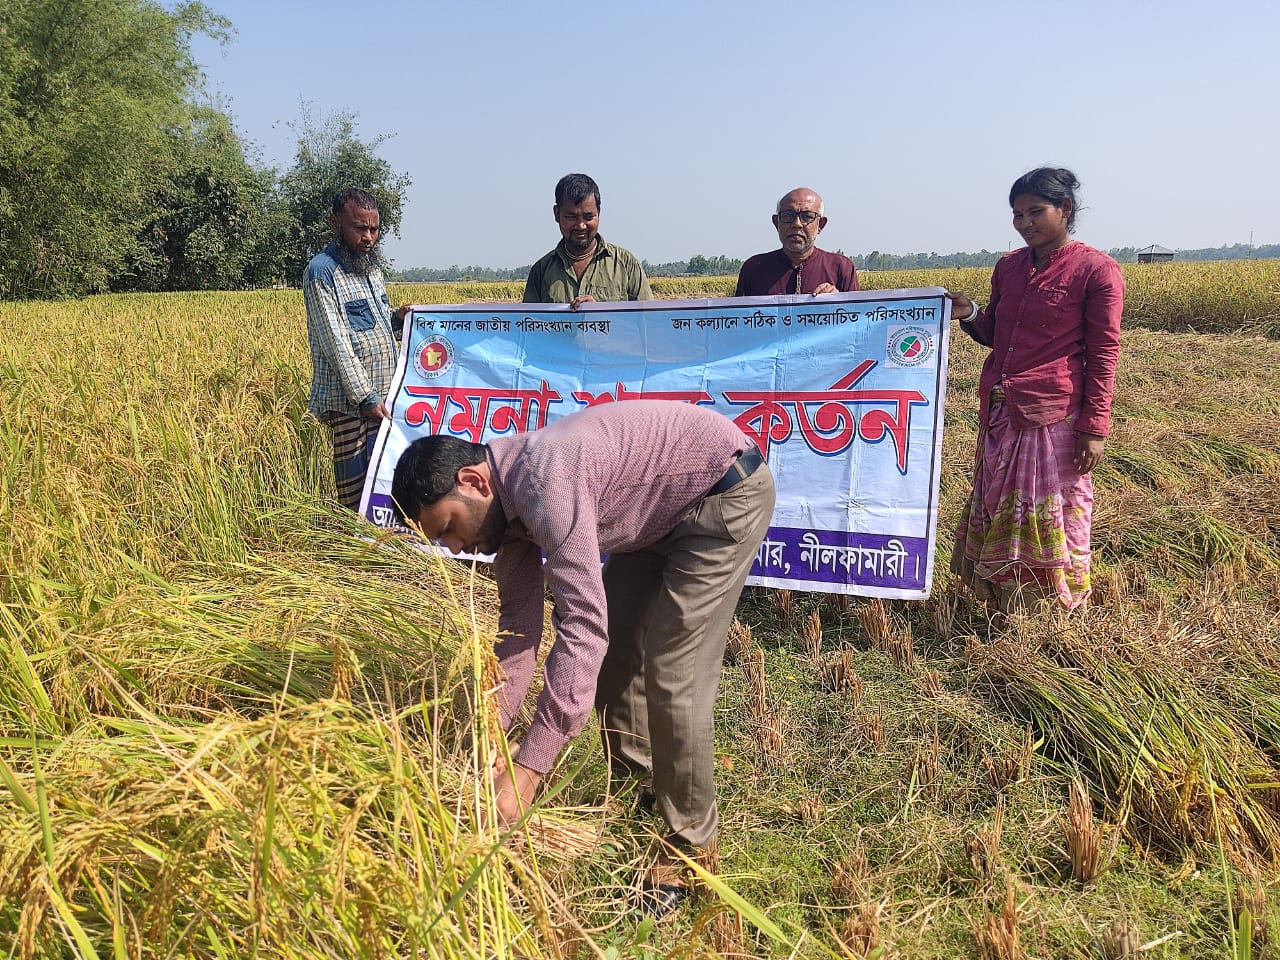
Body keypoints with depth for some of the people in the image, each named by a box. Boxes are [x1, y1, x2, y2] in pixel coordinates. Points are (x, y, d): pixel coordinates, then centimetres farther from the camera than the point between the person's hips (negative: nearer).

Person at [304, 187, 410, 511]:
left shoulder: (371, 265, 15)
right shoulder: (322, 272, -11)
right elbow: (336, 342, -16)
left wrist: (396, 319, 4)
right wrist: (366, 397, -20)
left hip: (383, 396, 8)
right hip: (350, 402, -8)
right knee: (357, 490, -7)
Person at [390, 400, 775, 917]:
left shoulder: (542, 481, -32)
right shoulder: (508, 497, -3)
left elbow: (582, 623, -37)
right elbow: (519, 626, 0)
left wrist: (528, 768, -36)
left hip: (727, 495, -10)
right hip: (660, 514, 10)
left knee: (671, 672, -12)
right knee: (612, 644, 14)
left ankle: (689, 841, 6)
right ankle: (631, 781, 35)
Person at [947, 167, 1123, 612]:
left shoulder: (1097, 270, -6)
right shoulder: (1008, 266, 11)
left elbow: (1103, 356, -7)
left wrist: (1094, 427, -12)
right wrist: (969, 315, -1)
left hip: (1054, 416, -6)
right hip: (998, 411, 7)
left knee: (1050, 514, 1)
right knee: (997, 507, 12)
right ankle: (1006, 607, 25)